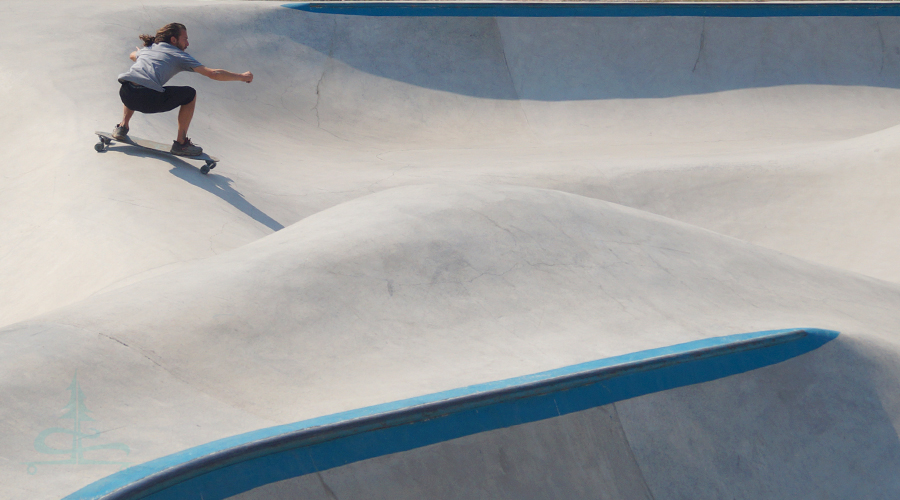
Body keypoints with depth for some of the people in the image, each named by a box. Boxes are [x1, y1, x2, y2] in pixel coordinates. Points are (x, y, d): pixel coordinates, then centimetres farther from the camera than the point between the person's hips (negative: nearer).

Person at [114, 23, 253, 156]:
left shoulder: (146, 49, 29)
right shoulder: (179, 55, 14)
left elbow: (132, 55, 56)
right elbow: (214, 74, 9)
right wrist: (242, 77, 20)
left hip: (125, 95, 6)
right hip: (149, 99, -6)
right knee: (190, 94, 15)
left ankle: (122, 126, 31)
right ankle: (180, 143, 16)